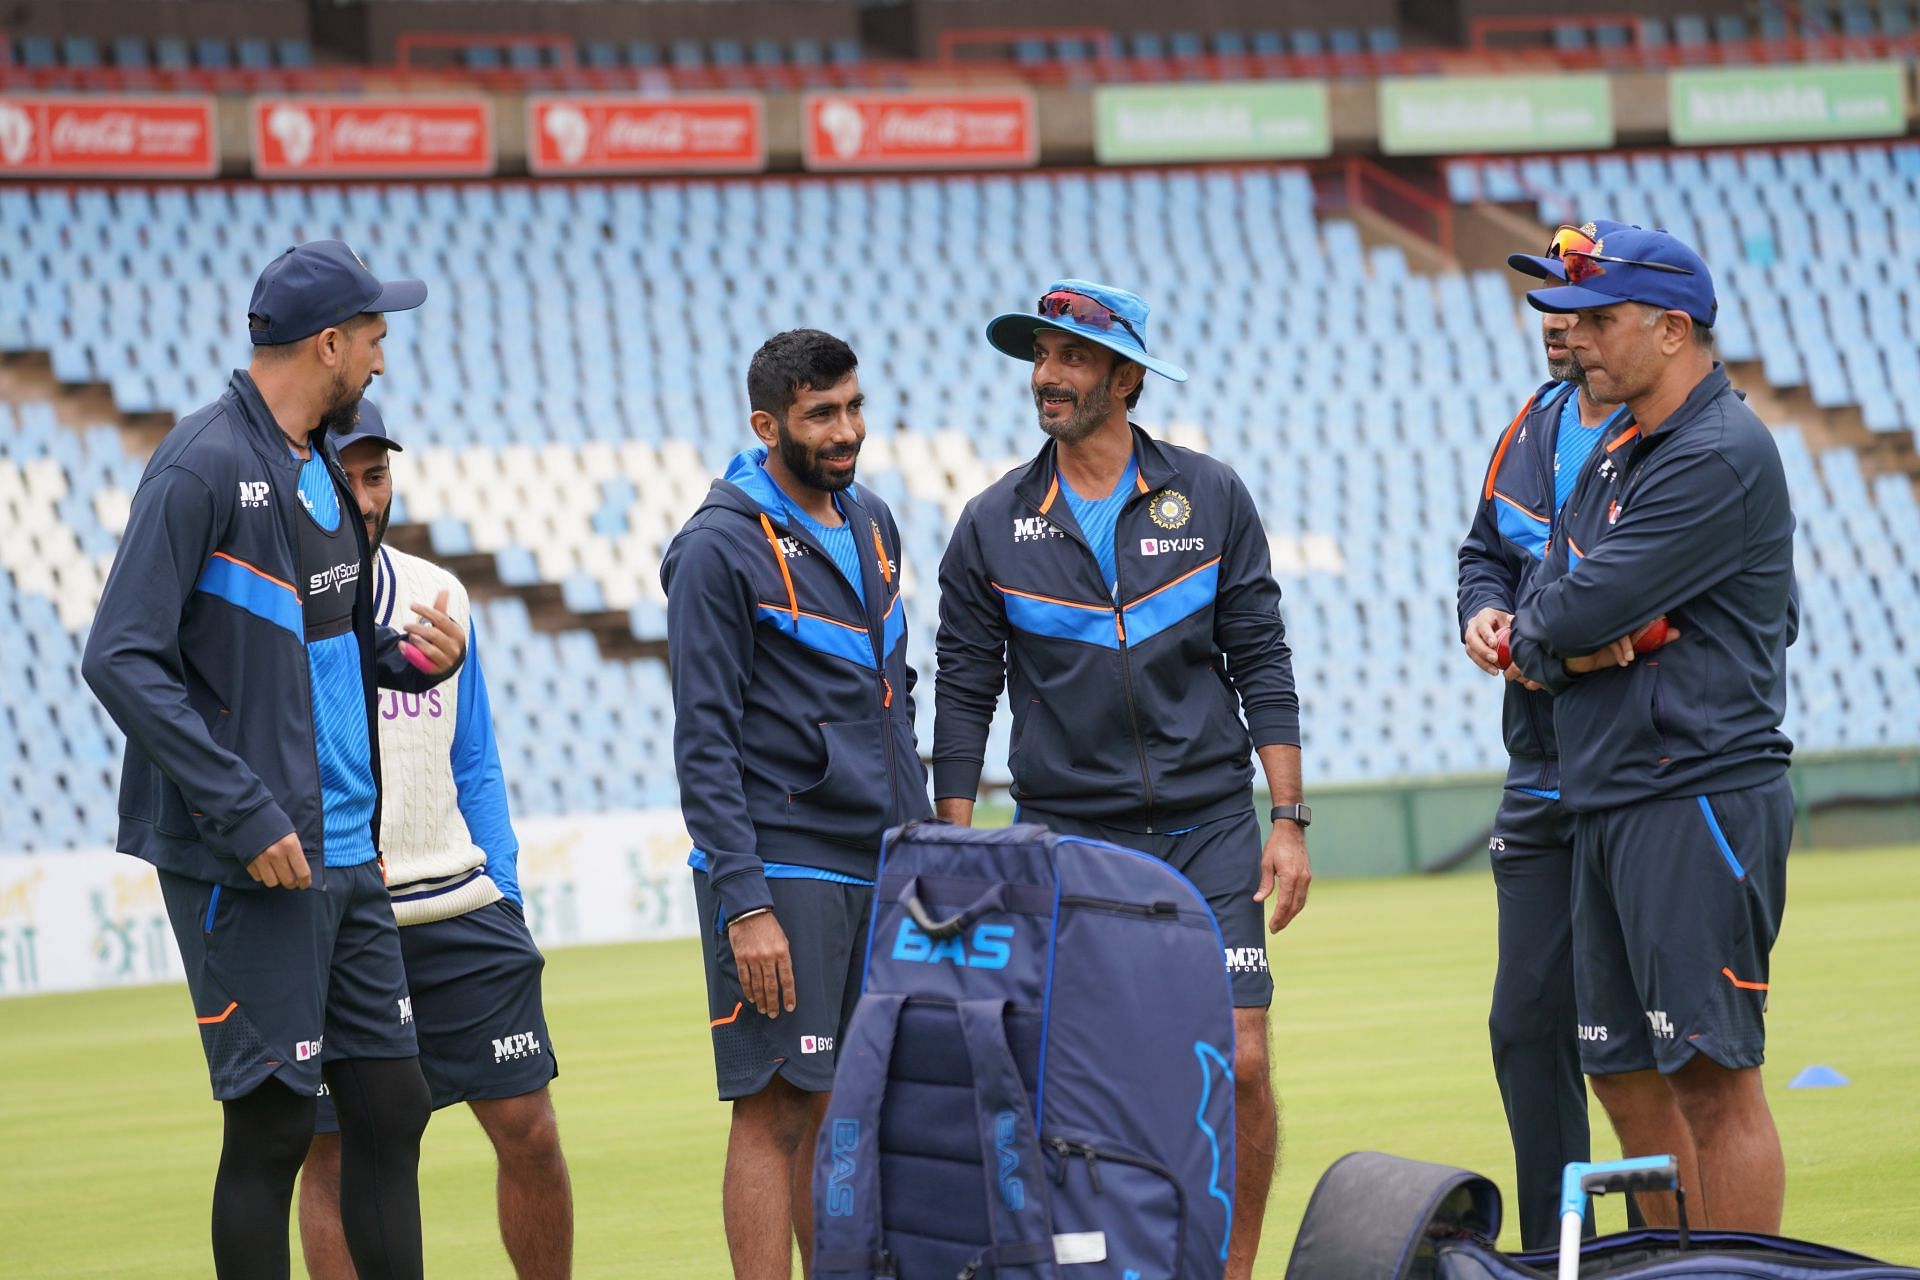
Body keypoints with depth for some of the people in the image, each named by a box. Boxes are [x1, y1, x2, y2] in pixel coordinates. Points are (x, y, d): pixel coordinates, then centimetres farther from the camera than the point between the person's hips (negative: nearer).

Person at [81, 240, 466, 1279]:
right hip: (247, 871, -9)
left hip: (346, 857, 9)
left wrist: (411, 655, 1)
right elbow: (122, 659, -18)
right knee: (272, 1126, -3)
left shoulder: (319, 468, 14)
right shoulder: (204, 467, -13)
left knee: (390, 1110, 9)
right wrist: (244, 813, -22)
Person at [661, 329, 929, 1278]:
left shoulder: (870, 524, 14)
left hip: (882, 872, 7)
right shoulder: (722, 548, -9)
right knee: (779, 1110, -7)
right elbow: (704, 743, -12)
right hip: (781, 871, -7)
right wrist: (744, 906, -18)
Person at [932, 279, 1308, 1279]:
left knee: (1239, 1066, -6)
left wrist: (1288, 821, 0)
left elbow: (1261, 663, 5)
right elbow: (963, 697, 6)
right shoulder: (993, 527, 3)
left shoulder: (1209, 498, 4)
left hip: (1209, 830, 0)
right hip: (1067, 839, 0)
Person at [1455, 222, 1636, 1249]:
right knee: (1527, 1025, 11)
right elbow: (1485, 551, 27)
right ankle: (1552, 1262, 21)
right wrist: (1483, 615, 4)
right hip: (1542, 781, 8)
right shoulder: (1535, 428, 13)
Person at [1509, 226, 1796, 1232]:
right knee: (1626, 1075, 11)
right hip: (1609, 807, 10)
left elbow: (1571, 613, -18)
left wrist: (1533, 629, 4)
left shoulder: (1722, 457, -12)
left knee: (1713, 1080, -10)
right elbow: (1536, 621, 14)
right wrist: (1570, 649, -8)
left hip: (1699, 802, -10)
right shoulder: (1612, 463, 19)